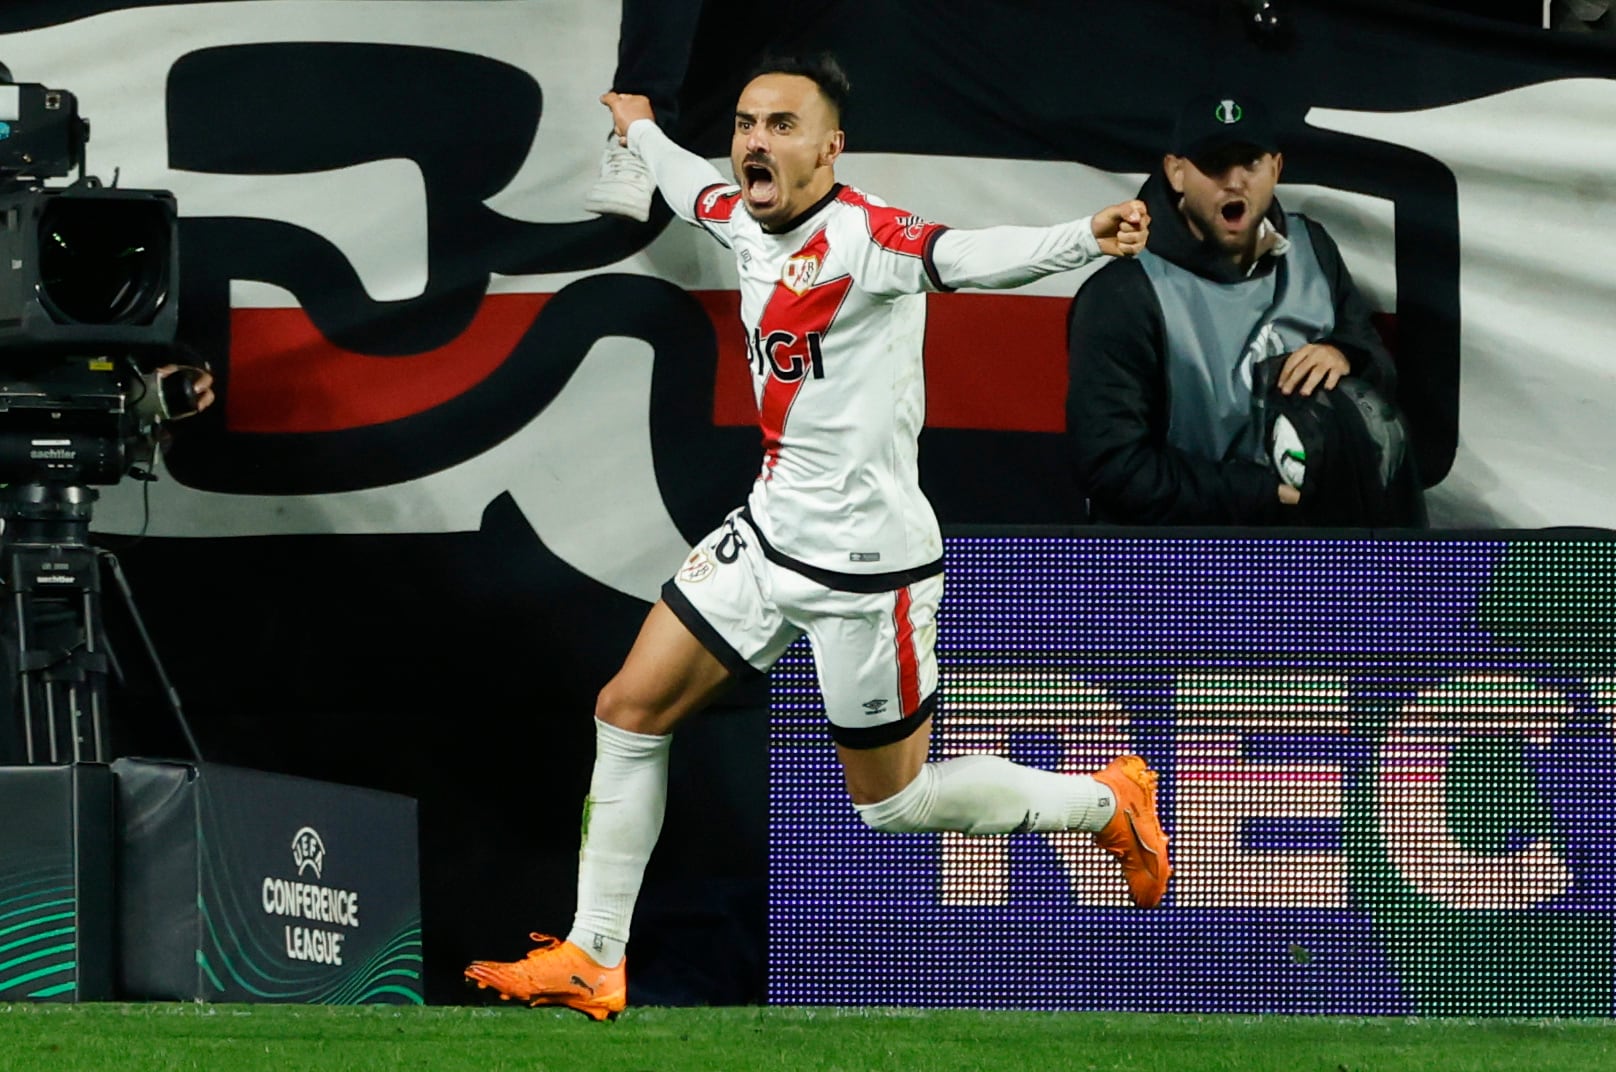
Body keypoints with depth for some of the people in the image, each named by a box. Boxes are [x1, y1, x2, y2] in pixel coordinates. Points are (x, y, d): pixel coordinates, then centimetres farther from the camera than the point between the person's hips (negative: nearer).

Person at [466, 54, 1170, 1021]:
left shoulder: (861, 236, -24)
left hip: (866, 568, -8)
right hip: (769, 534, 8)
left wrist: (1084, 241, -64)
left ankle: (1108, 804, 28)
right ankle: (594, 960, 19)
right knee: (629, 712, 7)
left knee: (894, 803, 5)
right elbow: (692, 187, 26)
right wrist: (640, 126, 47)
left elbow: (959, 256, -44)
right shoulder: (746, 222, 1)